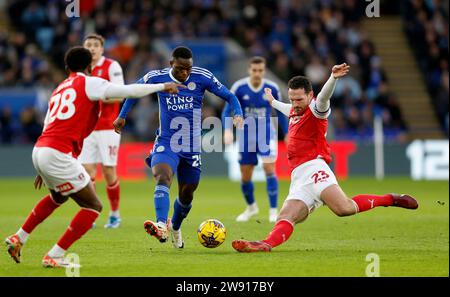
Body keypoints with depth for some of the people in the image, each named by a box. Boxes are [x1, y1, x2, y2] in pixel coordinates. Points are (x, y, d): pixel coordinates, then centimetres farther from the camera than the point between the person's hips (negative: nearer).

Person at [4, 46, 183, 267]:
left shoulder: (60, 89, 24)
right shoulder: (89, 83, 2)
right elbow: (129, 91, -5)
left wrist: (43, 170, 30)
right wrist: (163, 87, 7)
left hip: (39, 150, 9)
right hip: (58, 154, -9)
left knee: (57, 197, 36)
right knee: (93, 206, 1)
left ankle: (18, 239, 35)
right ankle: (54, 257, -3)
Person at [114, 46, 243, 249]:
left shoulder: (202, 77, -9)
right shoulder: (155, 78, -7)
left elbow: (229, 96, -2)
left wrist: (238, 115, -21)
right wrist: (122, 116, 16)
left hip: (191, 147, 2)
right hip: (165, 143, -2)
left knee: (186, 195, 14)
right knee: (162, 179, -30)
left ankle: (175, 227, 43)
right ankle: (161, 226, -48)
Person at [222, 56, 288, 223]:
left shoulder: (272, 88, -7)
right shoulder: (239, 88, -11)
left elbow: (280, 112, 6)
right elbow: (227, 110, -7)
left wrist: (287, 134, 6)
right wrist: (228, 130, -23)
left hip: (266, 133, -1)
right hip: (246, 134, 1)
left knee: (269, 169, -19)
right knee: (245, 176, 7)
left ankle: (273, 211, -11)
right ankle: (251, 207, 34)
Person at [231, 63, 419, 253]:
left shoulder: (315, 109, 1)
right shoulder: (295, 111, 26)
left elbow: (324, 96, -24)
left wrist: (333, 78, -46)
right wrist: (272, 101, 75)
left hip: (313, 168, -9)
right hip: (298, 178, 9)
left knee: (344, 208, -28)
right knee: (285, 218, -12)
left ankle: (388, 199, -13)